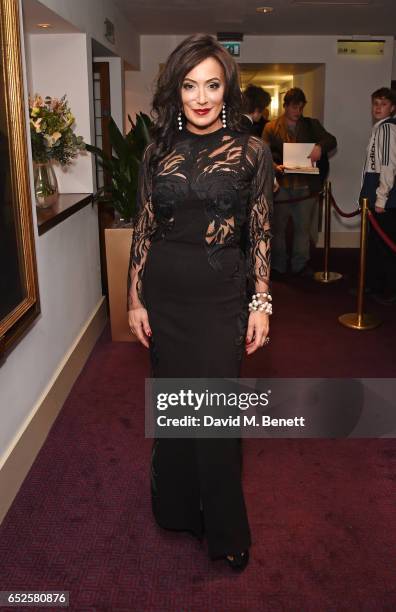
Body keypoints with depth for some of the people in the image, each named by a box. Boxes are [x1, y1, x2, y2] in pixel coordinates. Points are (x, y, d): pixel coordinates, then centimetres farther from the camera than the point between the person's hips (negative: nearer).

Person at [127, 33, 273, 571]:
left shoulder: (251, 151, -1)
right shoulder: (157, 151, 4)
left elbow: (261, 233, -1)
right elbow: (143, 229, 6)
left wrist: (261, 304, -5)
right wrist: (135, 299, 3)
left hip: (222, 295, -2)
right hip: (165, 294, 3)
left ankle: (225, 530, 25)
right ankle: (177, 506, 37)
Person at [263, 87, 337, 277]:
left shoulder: (311, 125, 12)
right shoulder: (271, 127, 5)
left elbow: (331, 140, 5)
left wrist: (320, 146, -17)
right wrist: (275, 166, -22)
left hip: (306, 185, 2)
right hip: (280, 185, -2)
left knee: (303, 227, 9)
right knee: (277, 227, 7)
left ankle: (301, 264, 21)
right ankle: (278, 265, 19)